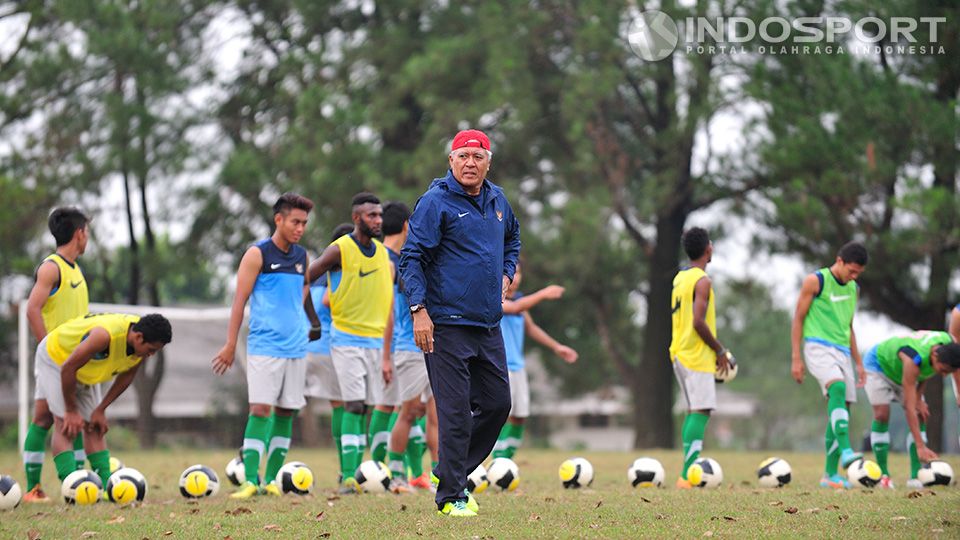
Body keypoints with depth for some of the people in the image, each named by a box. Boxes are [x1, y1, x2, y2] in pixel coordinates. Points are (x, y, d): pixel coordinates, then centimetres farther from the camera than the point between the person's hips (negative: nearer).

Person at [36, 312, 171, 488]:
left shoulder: (143, 342, -20)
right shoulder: (105, 335, -42)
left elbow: (127, 376, -1)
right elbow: (68, 368, -32)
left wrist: (101, 410, -1)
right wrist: (71, 411, -22)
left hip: (86, 371, 7)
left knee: (95, 427, 1)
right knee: (65, 424, -17)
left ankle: (106, 486, -1)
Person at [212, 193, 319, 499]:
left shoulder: (301, 256, 12)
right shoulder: (257, 254, -5)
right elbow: (240, 299, -5)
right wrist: (231, 345, -8)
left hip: (296, 346, 6)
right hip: (265, 345, -6)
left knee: (286, 412, 5)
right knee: (260, 410, -11)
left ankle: (271, 479, 11)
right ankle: (250, 480, -12)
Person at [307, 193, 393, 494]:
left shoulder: (382, 252, 10)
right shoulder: (340, 250, -10)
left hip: (374, 340, 6)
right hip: (346, 339, -6)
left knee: (364, 408, 7)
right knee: (354, 406, -14)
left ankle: (354, 472, 14)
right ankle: (348, 477, -16)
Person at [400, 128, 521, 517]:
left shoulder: (497, 200, 12)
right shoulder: (436, 202, -9)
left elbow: (512, 237, 33)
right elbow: (411, 258, -11)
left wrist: (506, 274, 18)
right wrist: (419, 310, -19)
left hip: (489, 324, 7)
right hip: (447, 325, -7)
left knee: (497, 404, 11)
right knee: (455, 412, -7)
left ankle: (453, 470, 26)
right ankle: (451, 496, 0)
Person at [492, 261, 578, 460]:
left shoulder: (519, 298, 11)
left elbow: (530, 327, 24)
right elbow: (514, 308, -31)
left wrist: (556, 346, 24)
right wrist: (543, 294, -30)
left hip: (517, 366, 8)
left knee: (520, 417, 9)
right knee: (502, 416, -12)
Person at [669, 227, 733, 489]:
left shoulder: (679, 278, 14)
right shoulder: (703, 281, -14)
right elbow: (698, 322, -22)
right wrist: (720, 350, -11)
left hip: (679, 352, 9)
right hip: (697, 356, -9)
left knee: (693, 411, 14)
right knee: (701, 412, -10)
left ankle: (690, 471, 12)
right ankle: (687, 476, -17)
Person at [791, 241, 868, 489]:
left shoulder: (853, 289, 17)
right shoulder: (815, 281, -3)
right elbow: (798, 318, -3)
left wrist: (858, 363, 23)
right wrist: (796, 358, -9)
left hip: (842, 350, 7)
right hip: (818, 346, -7)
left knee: (841, 407, 2)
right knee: (838, 388, -31)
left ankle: (830, 474, 9)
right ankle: (845, 451, -43)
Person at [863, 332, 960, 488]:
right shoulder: (913, 360, -46)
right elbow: (909, 408, -45)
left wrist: (918, 398, -13)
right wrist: (920, 447, -48)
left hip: (900, 370, 7)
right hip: (878, 364, -7)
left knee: (921, 416, -8)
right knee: (882, 414, -21)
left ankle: (915, 477, -10)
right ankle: (883, 475, -11)